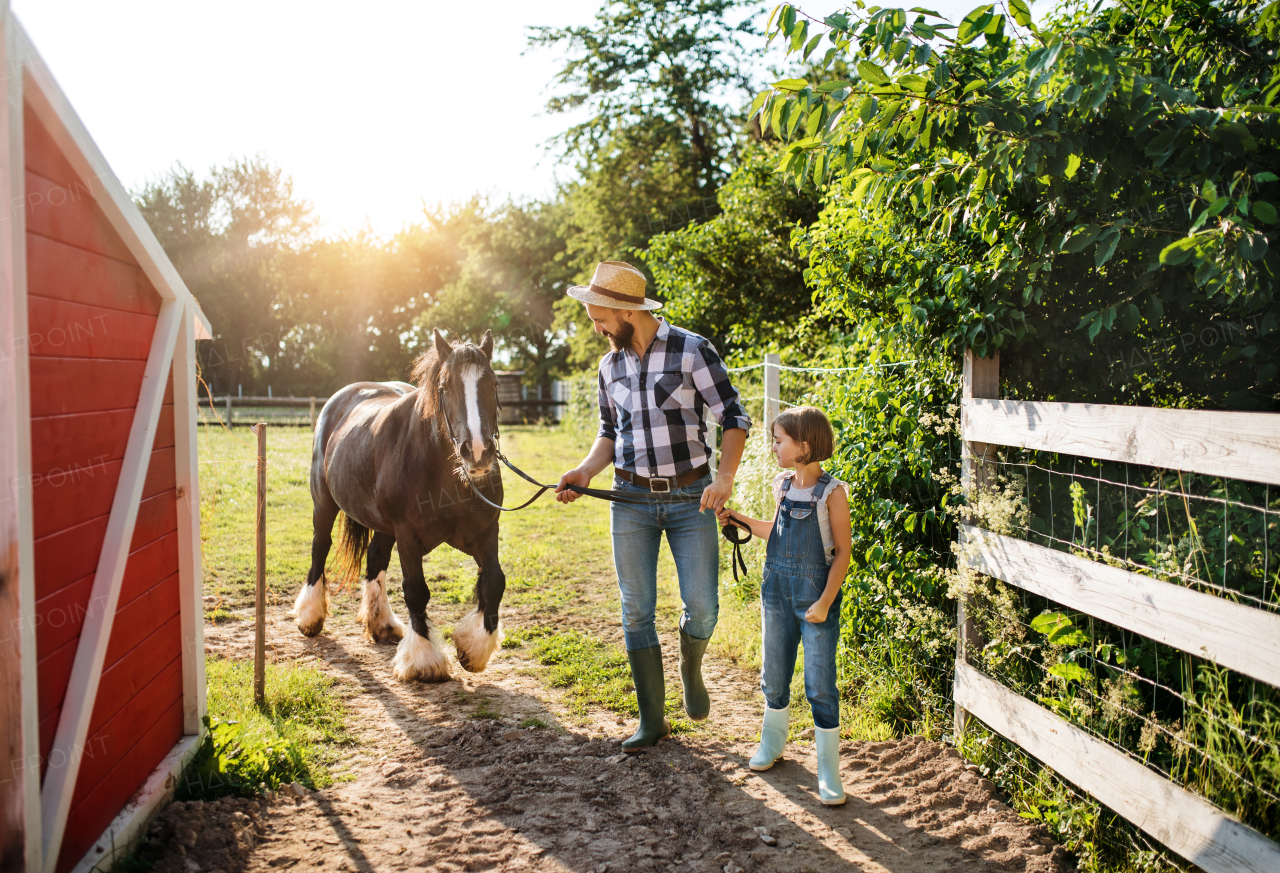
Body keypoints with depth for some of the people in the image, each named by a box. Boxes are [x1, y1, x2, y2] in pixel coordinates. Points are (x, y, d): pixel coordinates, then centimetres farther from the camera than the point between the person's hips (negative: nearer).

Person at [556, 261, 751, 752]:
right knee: (636, 612, 4)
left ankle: (690, 669, 30)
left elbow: (734, 417, -7)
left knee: (702, 608, -5)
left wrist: (725, 478, -20)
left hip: (691, 498, -3)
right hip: (631, 500, 4)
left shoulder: (692, 351, -8)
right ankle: (651, 720, 16)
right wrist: (586, 471, -1)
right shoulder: (610, 366, 7)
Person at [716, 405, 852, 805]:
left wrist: (824, 602, -16)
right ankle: (773, 741, 38)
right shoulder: (783, 485, 5)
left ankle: (828, 770, 9)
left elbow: (842, 552, -12)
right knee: (774, 675, 16)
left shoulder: (831, 492, -13)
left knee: (820, 684, -3)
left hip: (815, 592, -6)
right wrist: (740, 520, 14)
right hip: (777, 588, 6)